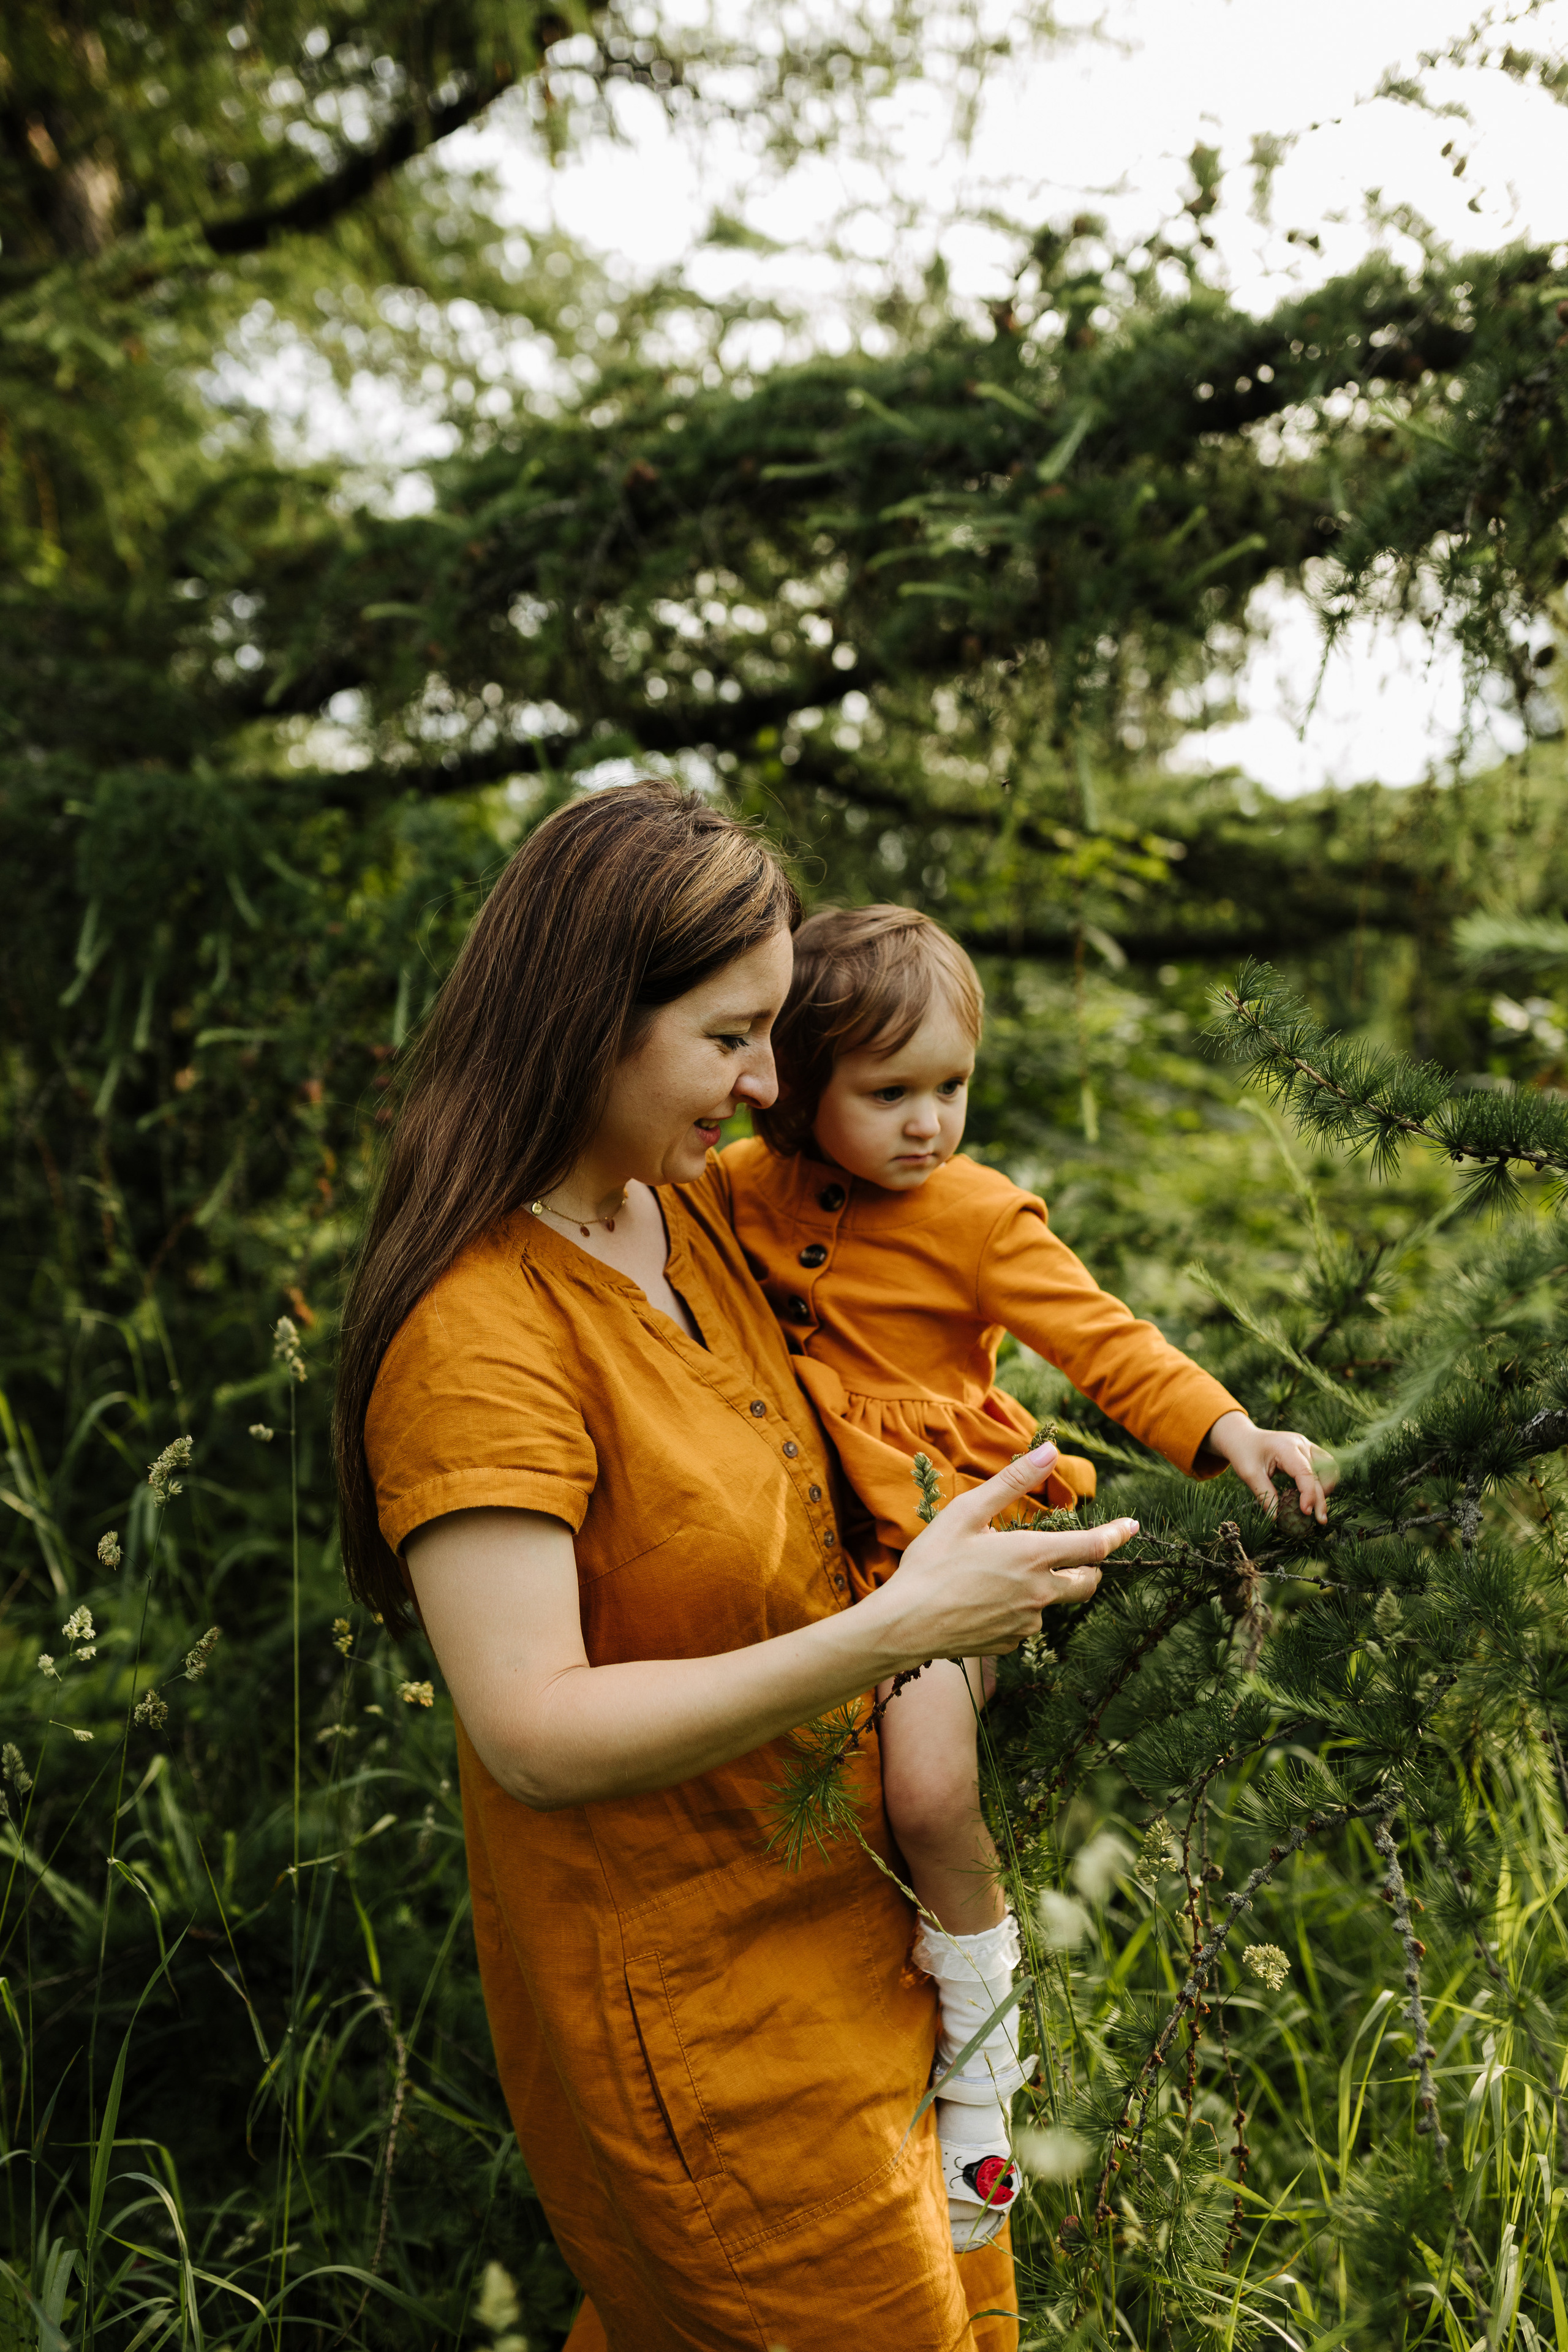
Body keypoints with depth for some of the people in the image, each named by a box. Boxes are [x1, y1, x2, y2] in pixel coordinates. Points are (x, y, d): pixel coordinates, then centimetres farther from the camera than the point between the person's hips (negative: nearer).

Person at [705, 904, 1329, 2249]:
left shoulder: (976, 1217, -9)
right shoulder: (746, 1190, 3)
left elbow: (1102, 1341, -12)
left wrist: (1224, 1429, -24)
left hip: (943, 1530, -5)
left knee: (928, 1784, -21)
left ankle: (981, 2040, 4)